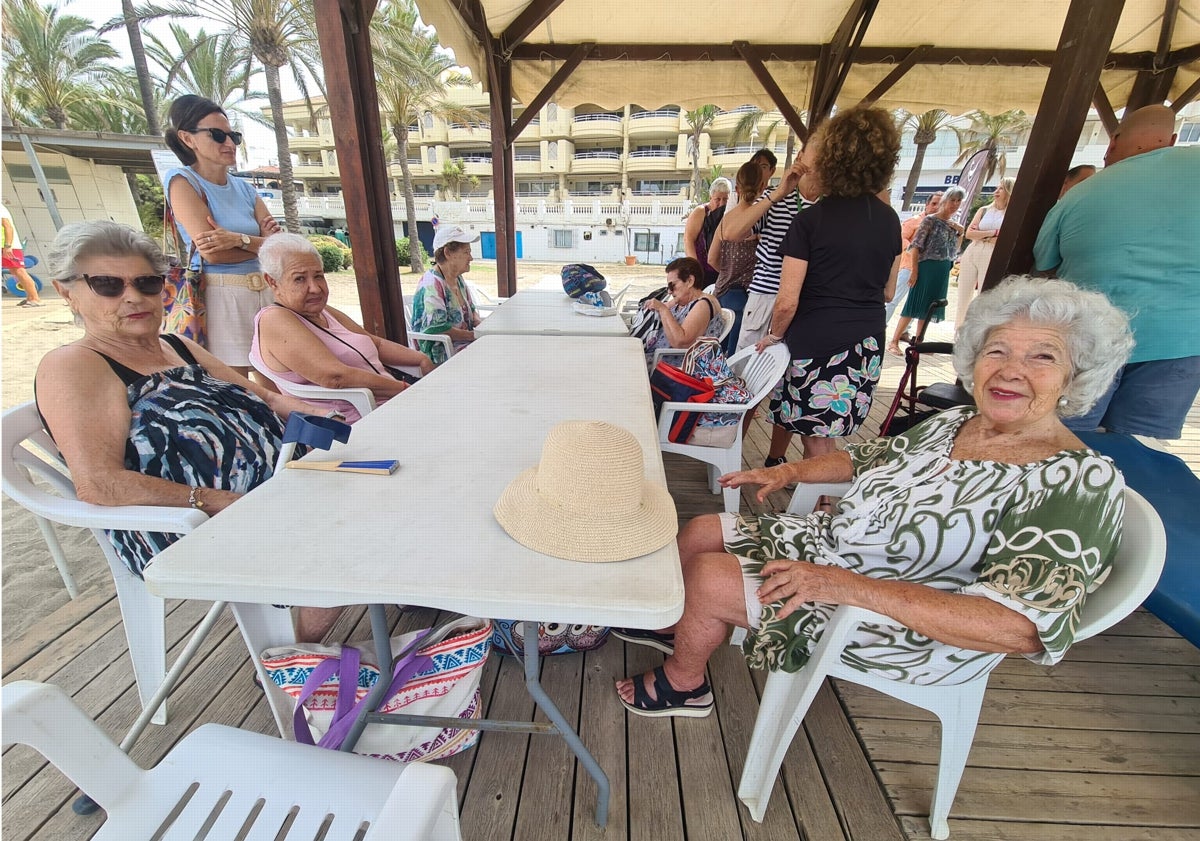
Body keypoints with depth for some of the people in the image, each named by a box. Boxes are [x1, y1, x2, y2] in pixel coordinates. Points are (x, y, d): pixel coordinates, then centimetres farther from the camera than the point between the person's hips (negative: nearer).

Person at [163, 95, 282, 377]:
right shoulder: (182, 180, -1)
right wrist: (261, 244, 0)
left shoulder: (244, 188, 15)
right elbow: (212, 253, -13)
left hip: (265, 292, 5)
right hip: (222, 297, -5)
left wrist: (239, 239, -15)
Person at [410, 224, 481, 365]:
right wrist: (475, 335, -19)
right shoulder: (431, 285, -17)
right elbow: (437, 329, -23)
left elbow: (471, 310, 21)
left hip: (465, 343, 9)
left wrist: (480, 324, -2)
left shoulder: (458, 278, 10)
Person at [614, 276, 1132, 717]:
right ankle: (680, 628, 36)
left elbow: (1020, 628, -30)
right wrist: (788, 472, 5)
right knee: (698, 533, 5)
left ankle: (682, 684, 19)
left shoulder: (1081, 483, -21)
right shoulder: (953, 421, 2)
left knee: (709, 578, -15)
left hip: (913, 630, -7)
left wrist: (847, 584, -36)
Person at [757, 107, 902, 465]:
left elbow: (787, 302, -16)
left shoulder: (810, 221, -13)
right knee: (825, 434, 19)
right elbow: (888, 291, 14)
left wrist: (774, 335, 2)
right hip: (868, 347, 6)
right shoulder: (889, 219, 6)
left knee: (818, 441, 4)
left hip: (817, 344, -6)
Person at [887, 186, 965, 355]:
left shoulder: (954, 226, 14)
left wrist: (960, 233, 4)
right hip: (926, 267, -7)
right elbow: (916, 246, -12)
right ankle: (894, 341, -5)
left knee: (928, 307, 9)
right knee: (914, 305, -8)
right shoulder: (930, 219, -6)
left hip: (943, 271, 7)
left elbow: (954, 253, 16)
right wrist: (915, 271, -17)